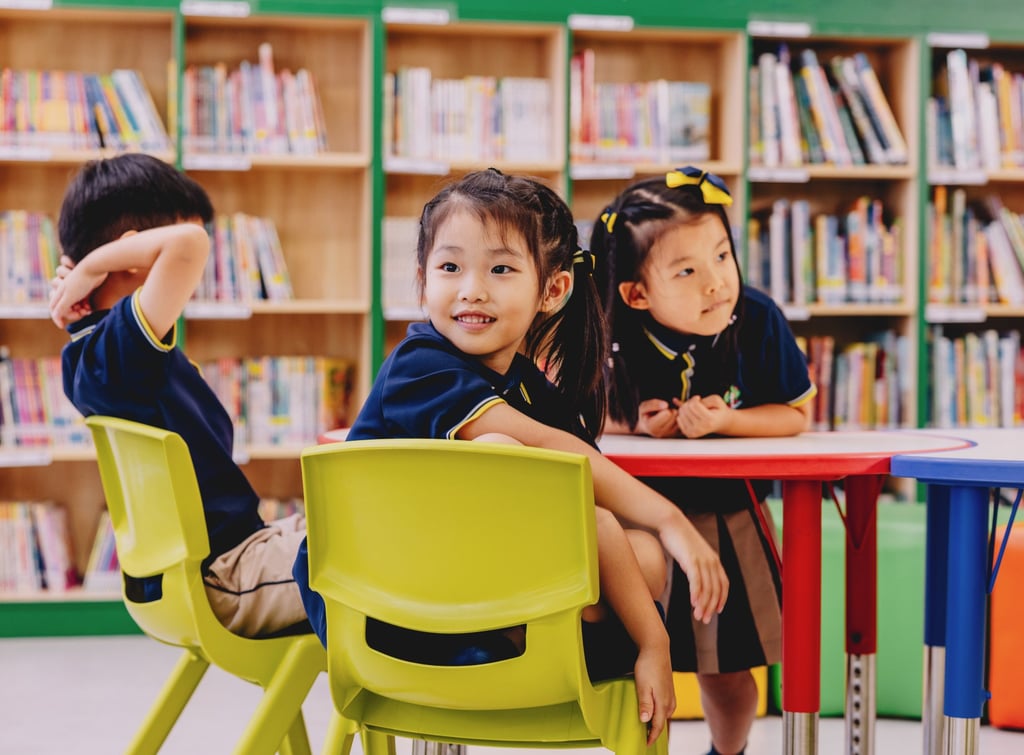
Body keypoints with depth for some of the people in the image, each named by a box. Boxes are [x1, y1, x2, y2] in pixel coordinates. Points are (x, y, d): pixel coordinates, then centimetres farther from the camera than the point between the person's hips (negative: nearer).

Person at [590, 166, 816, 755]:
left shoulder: (757, 320, -19)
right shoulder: (608, 337, -20)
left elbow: (796, 416, -9)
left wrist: (721, 420, -24)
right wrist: (636, 425, -22)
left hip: (726, 515, 1)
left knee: (727, 673, 10)